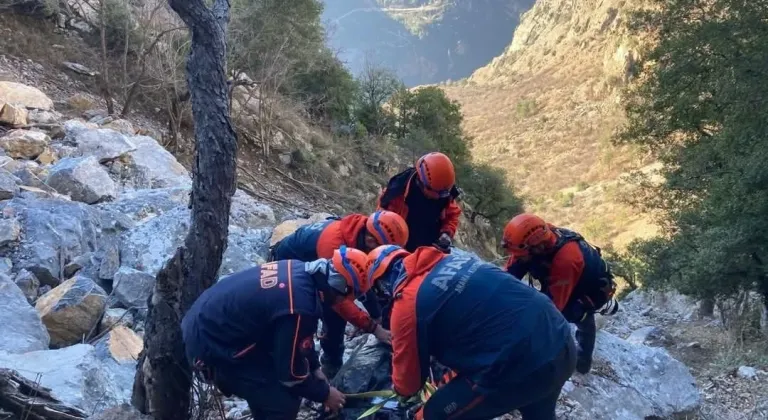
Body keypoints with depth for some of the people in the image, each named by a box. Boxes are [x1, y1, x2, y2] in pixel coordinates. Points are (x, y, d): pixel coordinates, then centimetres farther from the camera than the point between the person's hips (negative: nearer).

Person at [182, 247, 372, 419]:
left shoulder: (300, 272, -1)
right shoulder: (299, 306, -28)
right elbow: (291, 371, -16)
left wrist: (315, 368, 19)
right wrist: (324, 393, 0)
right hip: (211, 344, -9)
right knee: (283, 402, -4)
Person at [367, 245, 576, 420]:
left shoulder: (408, 301, -6)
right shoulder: (453, 261, 15)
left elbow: (408, 376, 6)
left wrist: (402, 390, 31)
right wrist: (452, 378, 40)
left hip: (520, 367, -8)